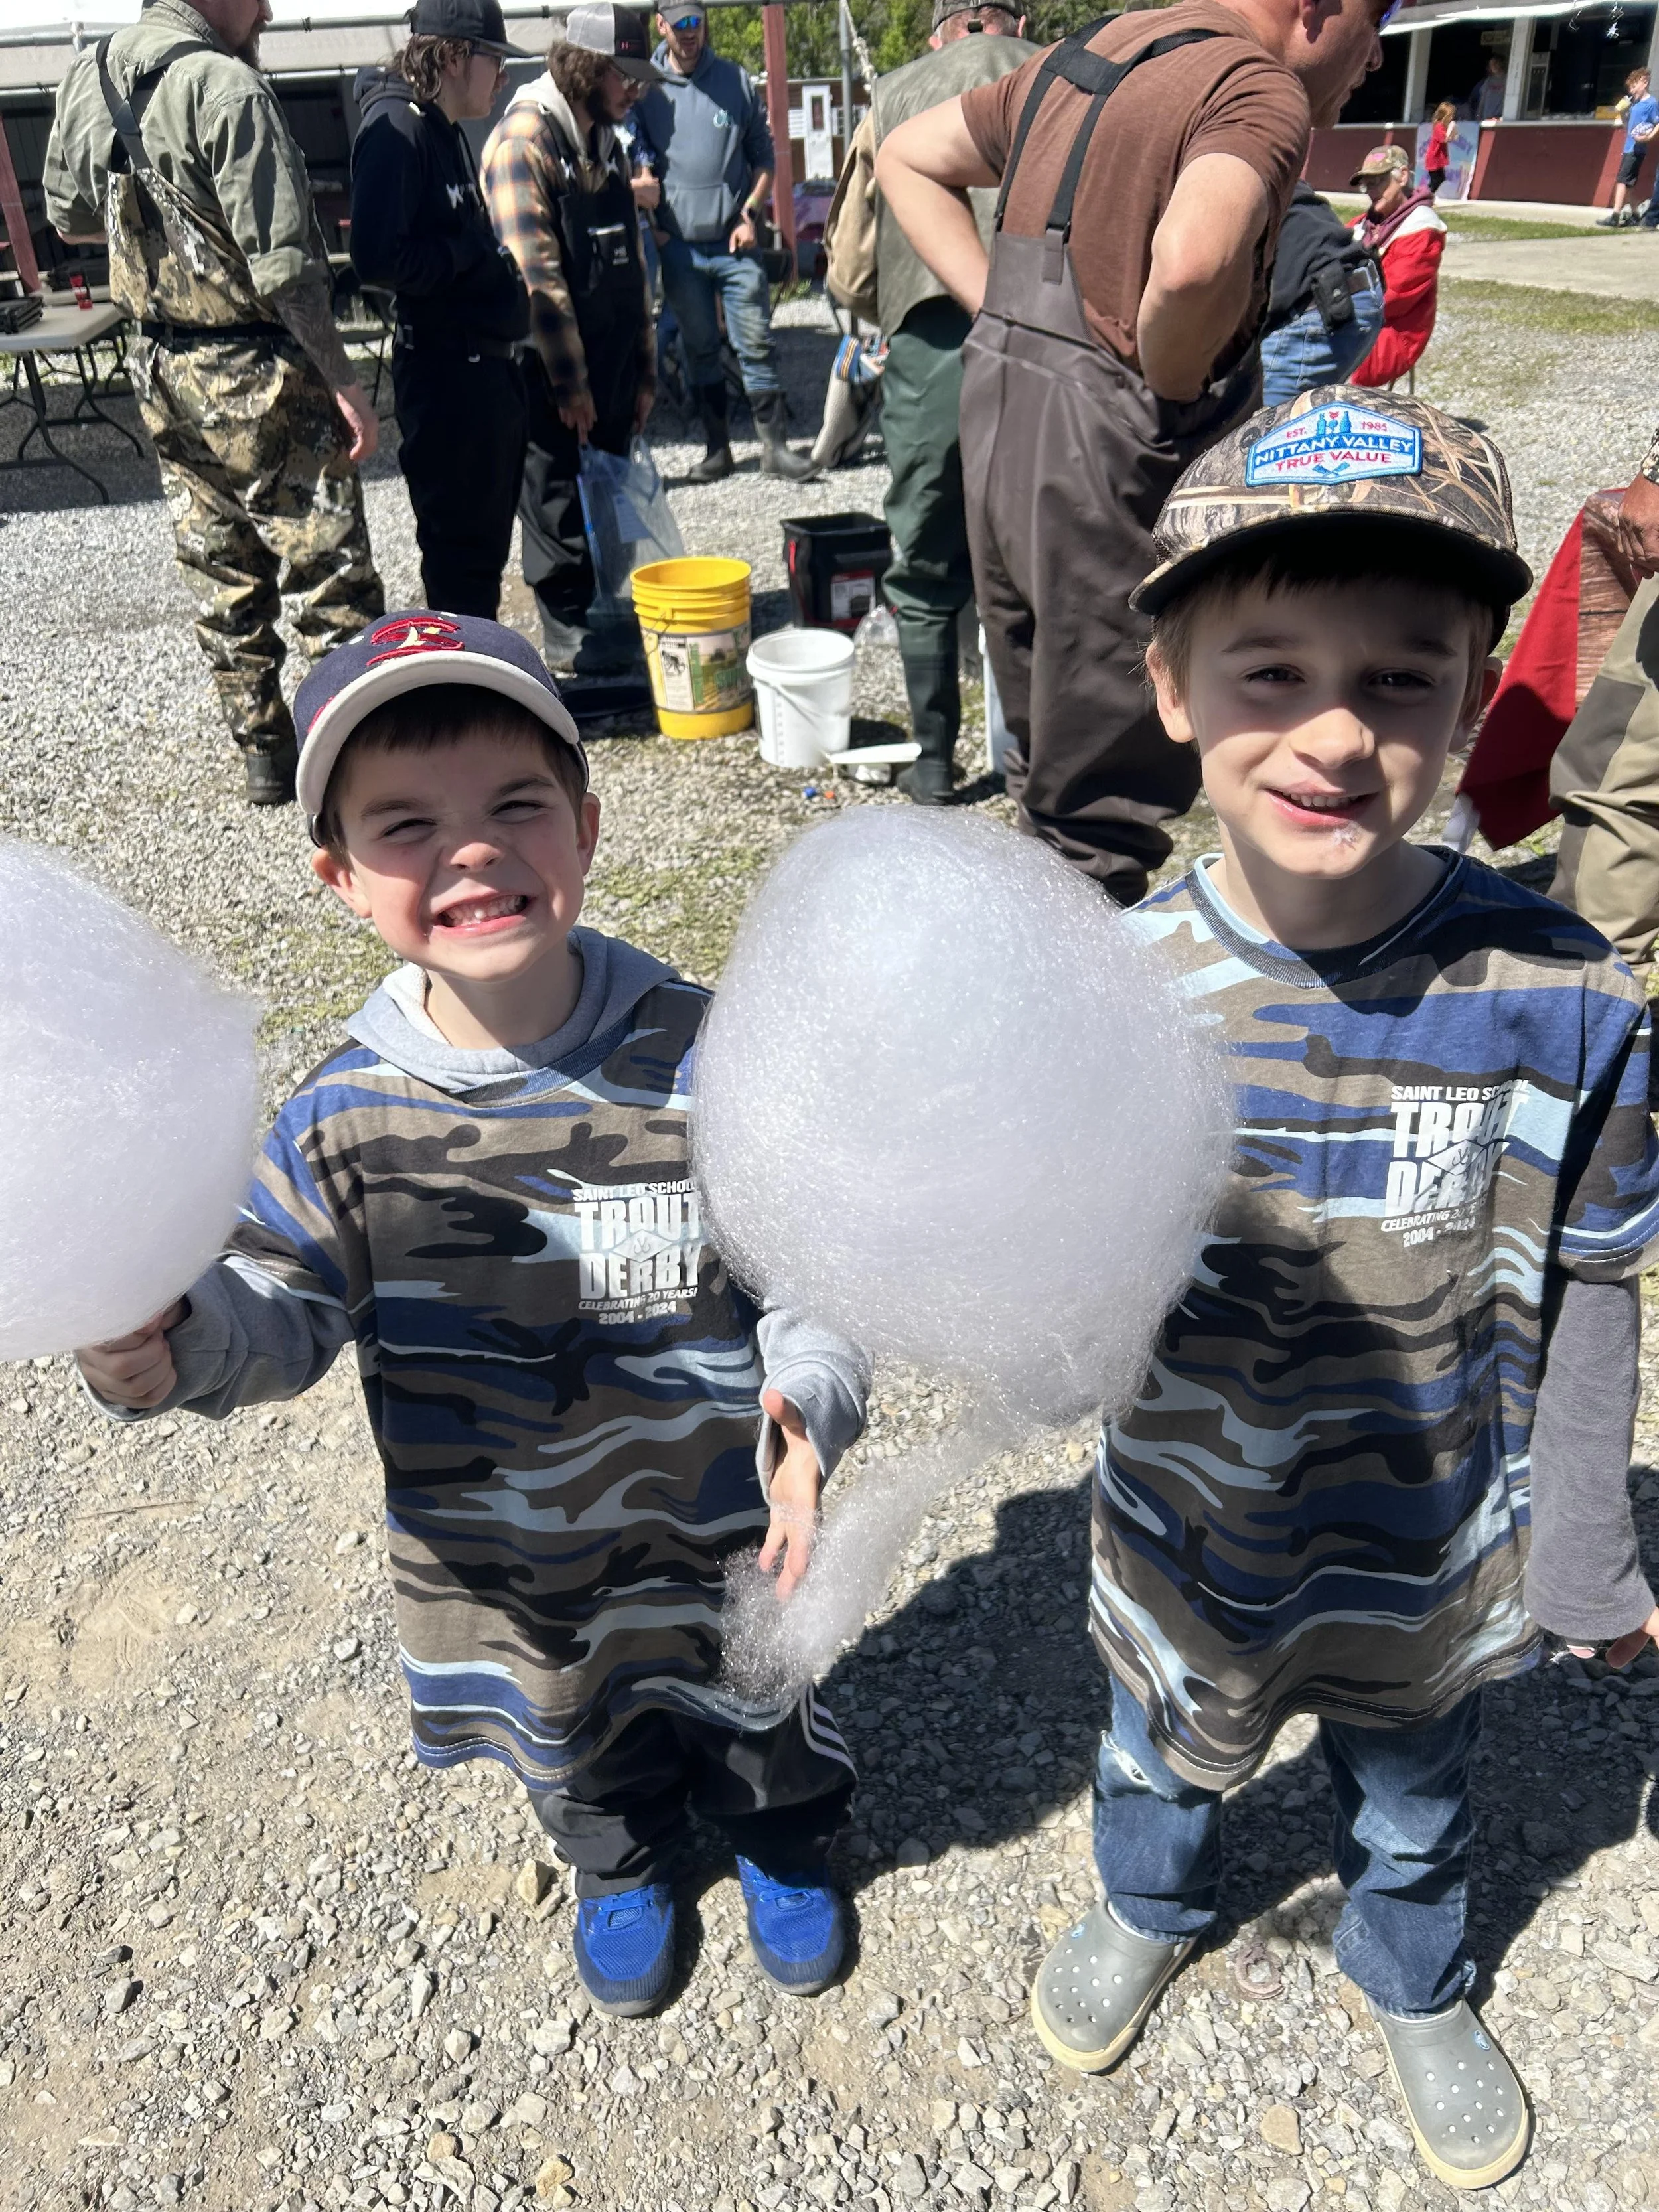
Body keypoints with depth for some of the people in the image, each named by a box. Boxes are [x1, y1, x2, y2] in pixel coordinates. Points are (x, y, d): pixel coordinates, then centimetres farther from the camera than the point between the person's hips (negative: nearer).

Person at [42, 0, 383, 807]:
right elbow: (284, 269, -22)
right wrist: (344, 384, -17)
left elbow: (69, 216, 19)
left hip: (162, 371, 8)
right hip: (256, 376, -8)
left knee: (222, 574, 14)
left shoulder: (85, 78, 7)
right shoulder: (228, 90, -18)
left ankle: (263, 754, 22)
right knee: (330, 573, 0)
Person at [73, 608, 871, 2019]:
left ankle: (787, 1841, 64)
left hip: (719, 1529, -1)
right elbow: (283, 1309, -7)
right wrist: (168, 1347, -27)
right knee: (582, 1747, 31)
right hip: (500, 1565, 2)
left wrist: (808, 1407, -32)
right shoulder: (347, 1117, -18)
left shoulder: (705, 1060, -23)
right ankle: (622, 1864, 67)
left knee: (757, 1715, 28)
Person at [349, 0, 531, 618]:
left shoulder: (446, 128, 16)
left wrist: (494, 252, 5)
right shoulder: (396, 126, -13)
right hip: (444, 369, -10)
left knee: (488, 538, 16)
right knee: (458, 543, -2)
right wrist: (475, 249, -14)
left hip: (487, 364, 10)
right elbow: (378, 257, -23)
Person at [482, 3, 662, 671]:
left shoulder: (606, 142, 14)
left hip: (610, 363, 8)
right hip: (549, 368, -8)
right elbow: (535, 271, -19)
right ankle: (566, 626, 12)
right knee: (556, 496, 2)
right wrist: (570, 383, -19)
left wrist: (644, 368, 15)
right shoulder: (525, 140, -13)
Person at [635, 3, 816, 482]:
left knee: (756, 345, -2)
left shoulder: (736, 81, 5)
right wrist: (649, 225, -1)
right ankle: (717, 450, 16)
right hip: (677, 246, 0)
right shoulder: (644, 87, 2)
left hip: (735, 243, 0)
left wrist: (750, 214, -2)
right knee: (699, 349, 7)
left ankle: (775, 446, 4)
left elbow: (763, 156, 10)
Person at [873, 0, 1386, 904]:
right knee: (1100, 813, 2)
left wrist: (1005, 312, 10)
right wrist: (1170, 388, -13)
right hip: (1108, 463, -9)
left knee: (1047, 766, 22)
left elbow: (907, 156, 22)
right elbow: (1192, 262, -33)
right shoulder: (1260, 91, -12)